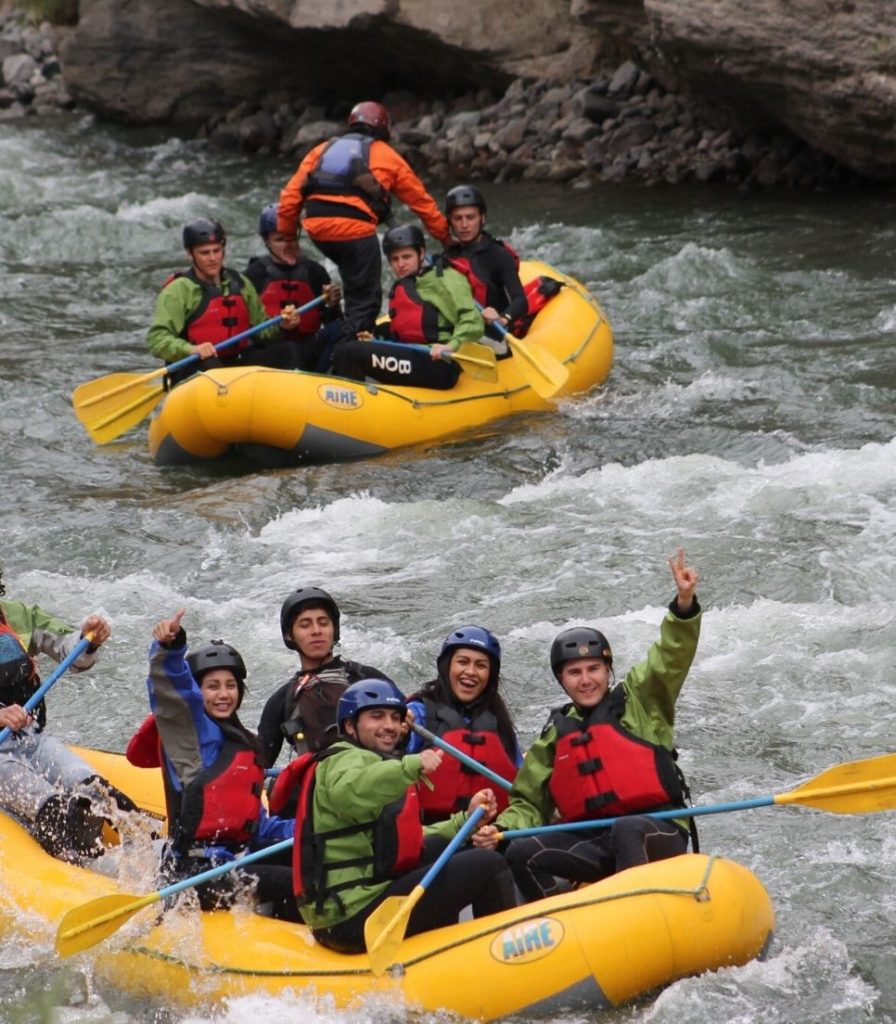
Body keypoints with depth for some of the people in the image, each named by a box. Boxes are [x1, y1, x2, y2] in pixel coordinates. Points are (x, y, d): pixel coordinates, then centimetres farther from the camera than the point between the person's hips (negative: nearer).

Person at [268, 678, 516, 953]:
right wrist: (409, 766, -43)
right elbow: (347, 794, -33)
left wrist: (465, 819, 16)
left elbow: (408, 841, 22)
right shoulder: (347, 759, -6)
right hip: (357, 920, -11)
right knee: (489, 865, -9)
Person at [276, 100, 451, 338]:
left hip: (316, 229, 5)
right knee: (365, 298, 2)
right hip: (354, 229, -5)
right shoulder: (386, 156, 18)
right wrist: (446, 237, 32)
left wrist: (285, 236, 25)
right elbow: (422, 202, 23)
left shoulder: (321, 150, 26)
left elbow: (290, 196, 18)